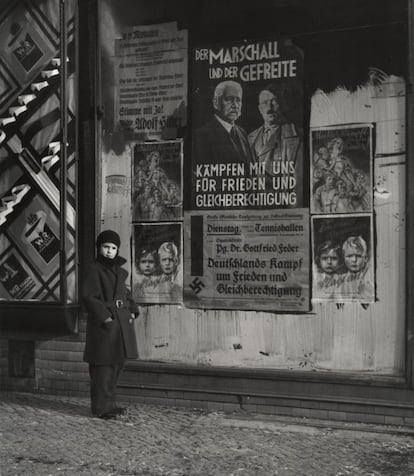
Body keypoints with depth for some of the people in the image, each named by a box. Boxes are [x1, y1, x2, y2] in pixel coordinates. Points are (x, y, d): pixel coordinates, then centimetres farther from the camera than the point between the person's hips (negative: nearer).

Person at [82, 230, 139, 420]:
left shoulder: (118, 270, 14)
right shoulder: (94, 269, -9)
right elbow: (88, 297, -14)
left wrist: (132, 311, 9)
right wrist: (104, 316, -19)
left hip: (122, 321, 8)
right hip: (103, 324, -8)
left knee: (117, 363, 14)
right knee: (103, 365, -3)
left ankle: (109, 402, 26)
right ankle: (100, 406, 5)